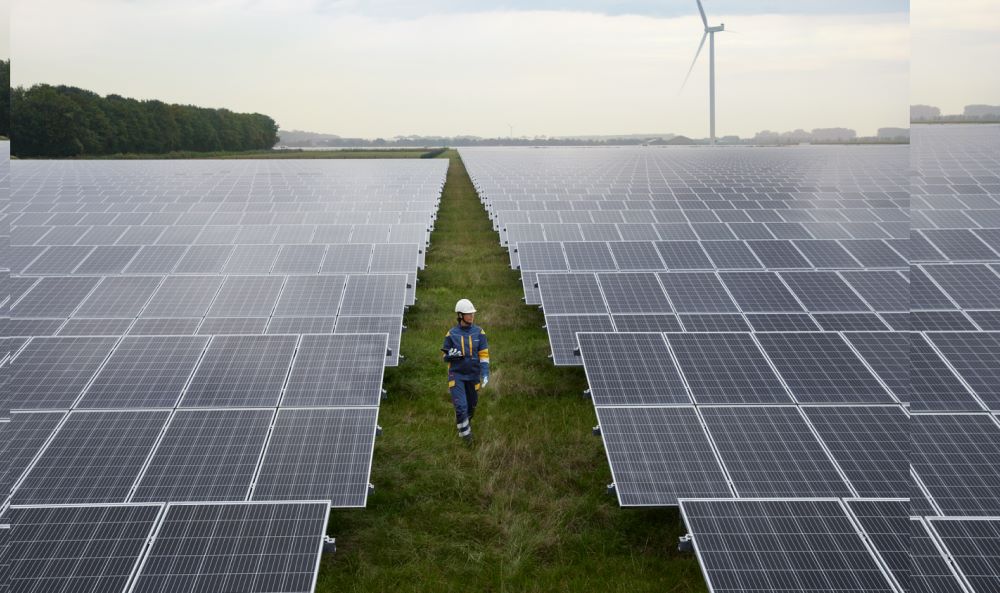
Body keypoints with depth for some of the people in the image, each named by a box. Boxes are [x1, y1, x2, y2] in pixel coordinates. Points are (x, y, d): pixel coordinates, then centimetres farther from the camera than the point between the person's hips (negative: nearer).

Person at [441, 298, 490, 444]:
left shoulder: (479, 332, -4)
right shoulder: (451, 334, -6)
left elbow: (484, 354, -5)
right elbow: (445, 356, 2)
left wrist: (485, 374, -15)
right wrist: (451, 355, -22)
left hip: (473, 375, 2)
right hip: (456, 374, -2)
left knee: (472, 404, 17)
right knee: (461, 406, -13)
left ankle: (465, 420, 49)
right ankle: (465, 432, 5)